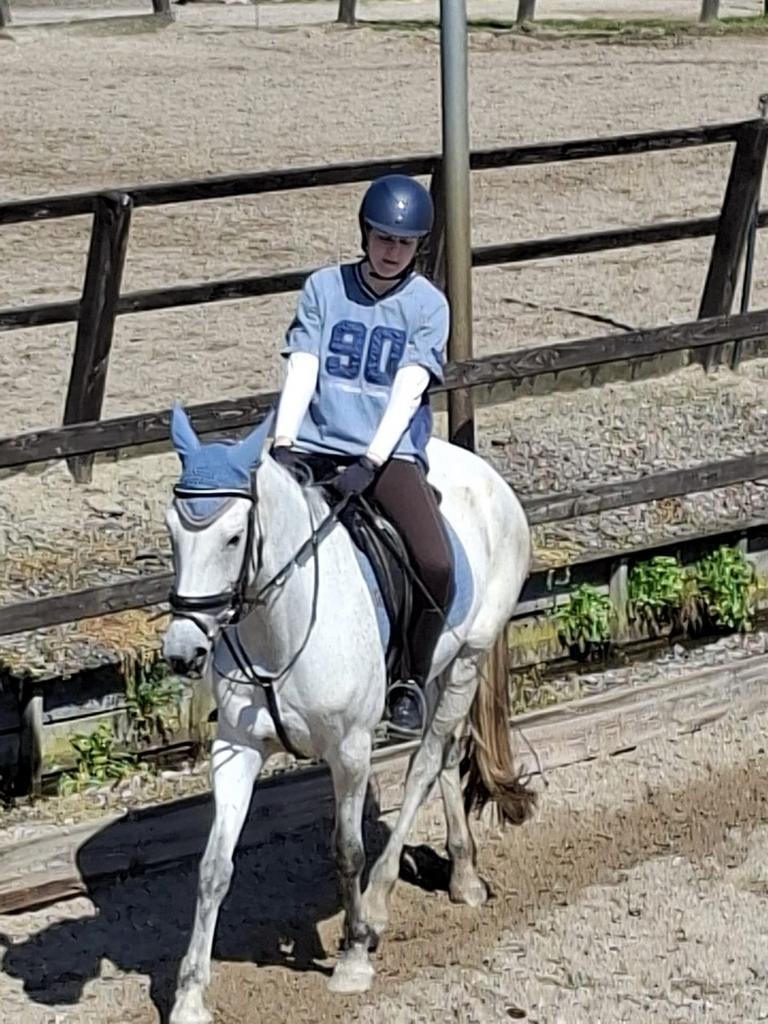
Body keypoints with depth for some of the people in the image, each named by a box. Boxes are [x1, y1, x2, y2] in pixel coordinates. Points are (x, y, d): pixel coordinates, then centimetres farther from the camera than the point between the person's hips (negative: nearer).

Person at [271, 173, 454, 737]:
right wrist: (283, 446, -13)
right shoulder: (324, 288, 8)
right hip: (316, 448, 2)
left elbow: (408, 391, -8)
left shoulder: (428, 305, 3)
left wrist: (370, 462, -21)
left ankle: (413, 679, 1)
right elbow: (301, 371, 1)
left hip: (391, 454, -2)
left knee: (437, 566, -25)